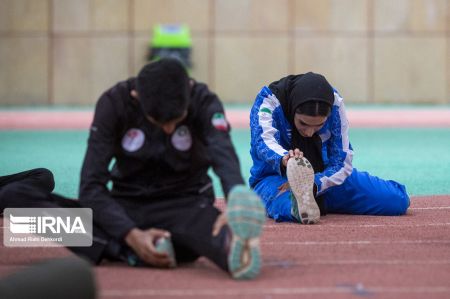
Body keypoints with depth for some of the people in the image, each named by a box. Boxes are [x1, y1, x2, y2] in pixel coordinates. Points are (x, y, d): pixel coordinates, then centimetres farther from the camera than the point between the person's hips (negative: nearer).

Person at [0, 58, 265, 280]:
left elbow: (224, 156, -33)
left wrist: (237, 203, -56)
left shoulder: (203, 102, -13)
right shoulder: (114, 103, -13)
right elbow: (91, 186, -17)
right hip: (126, 208, 2)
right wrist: (131, 235, -34)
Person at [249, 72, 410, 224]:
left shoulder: (334, 103, -15)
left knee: (397, 200, -9)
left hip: (324, 176, 4)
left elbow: (342, 162, -15)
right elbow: (264, 140, -42)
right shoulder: (269, 100, -22)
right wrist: (285, 160, -66)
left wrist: (314, 184, -35)